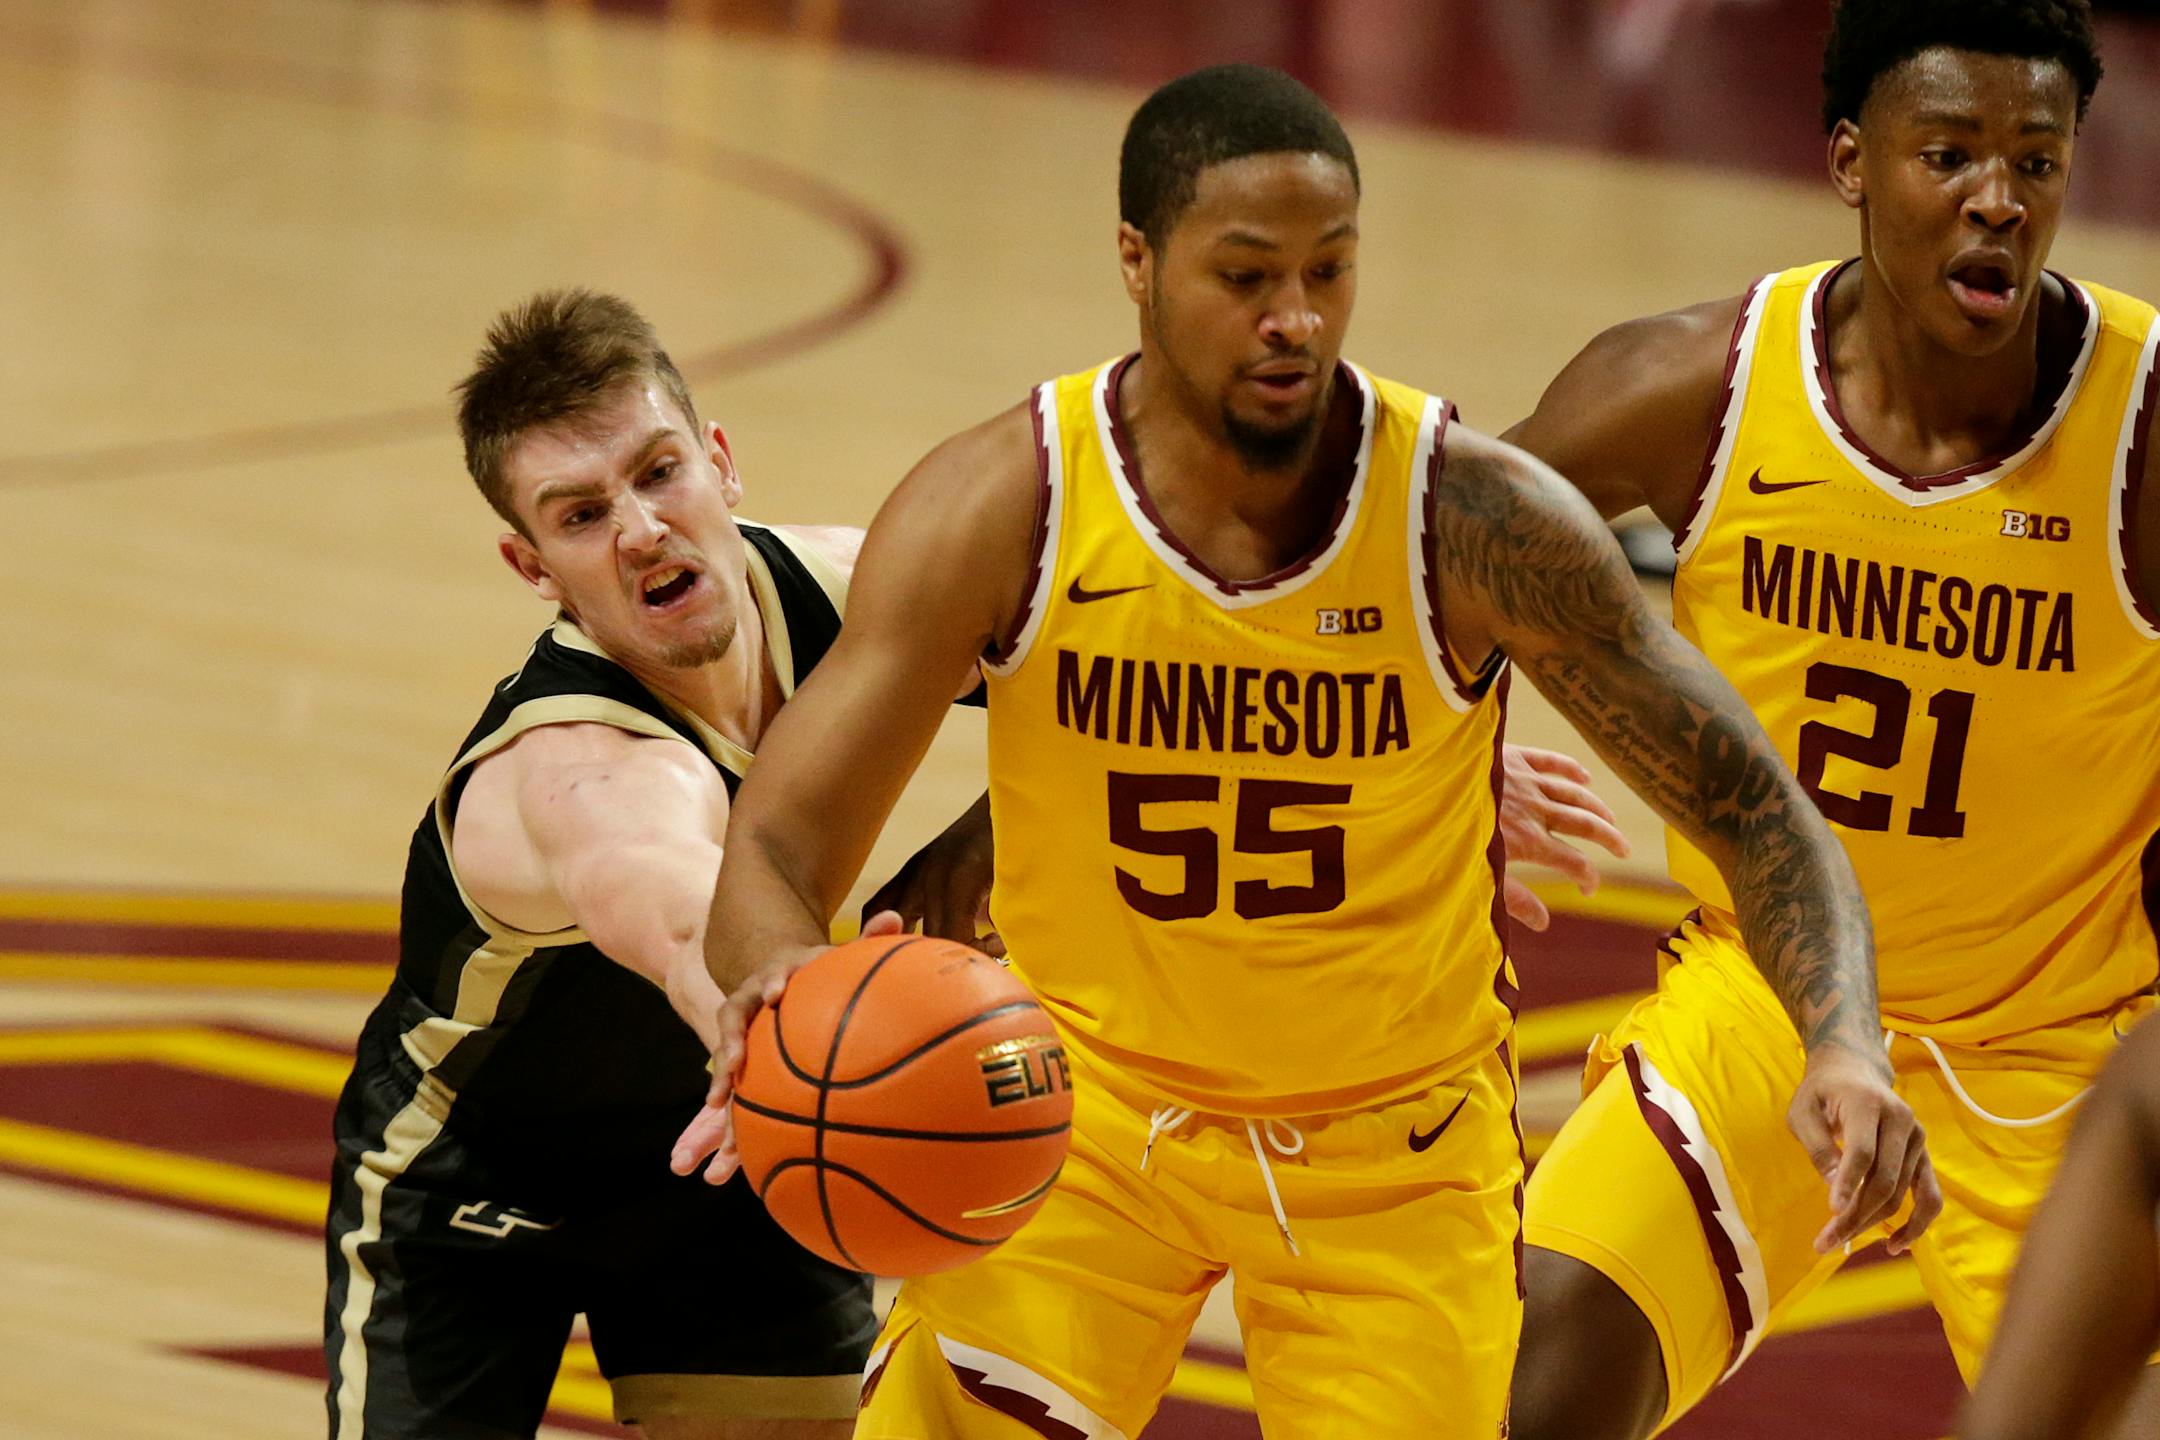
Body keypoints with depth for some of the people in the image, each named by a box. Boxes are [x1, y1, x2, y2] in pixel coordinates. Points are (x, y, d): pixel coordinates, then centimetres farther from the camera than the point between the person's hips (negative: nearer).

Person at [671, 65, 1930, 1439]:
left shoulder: (1476, 520, -21)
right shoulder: (999, 509, -19)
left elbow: (1752, 808, -13)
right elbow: (776, 853, -18)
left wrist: (1844, 1041, -32)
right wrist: (790, 981, -43)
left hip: (1398, 1150, 0)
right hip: (1086, 1101, 0)